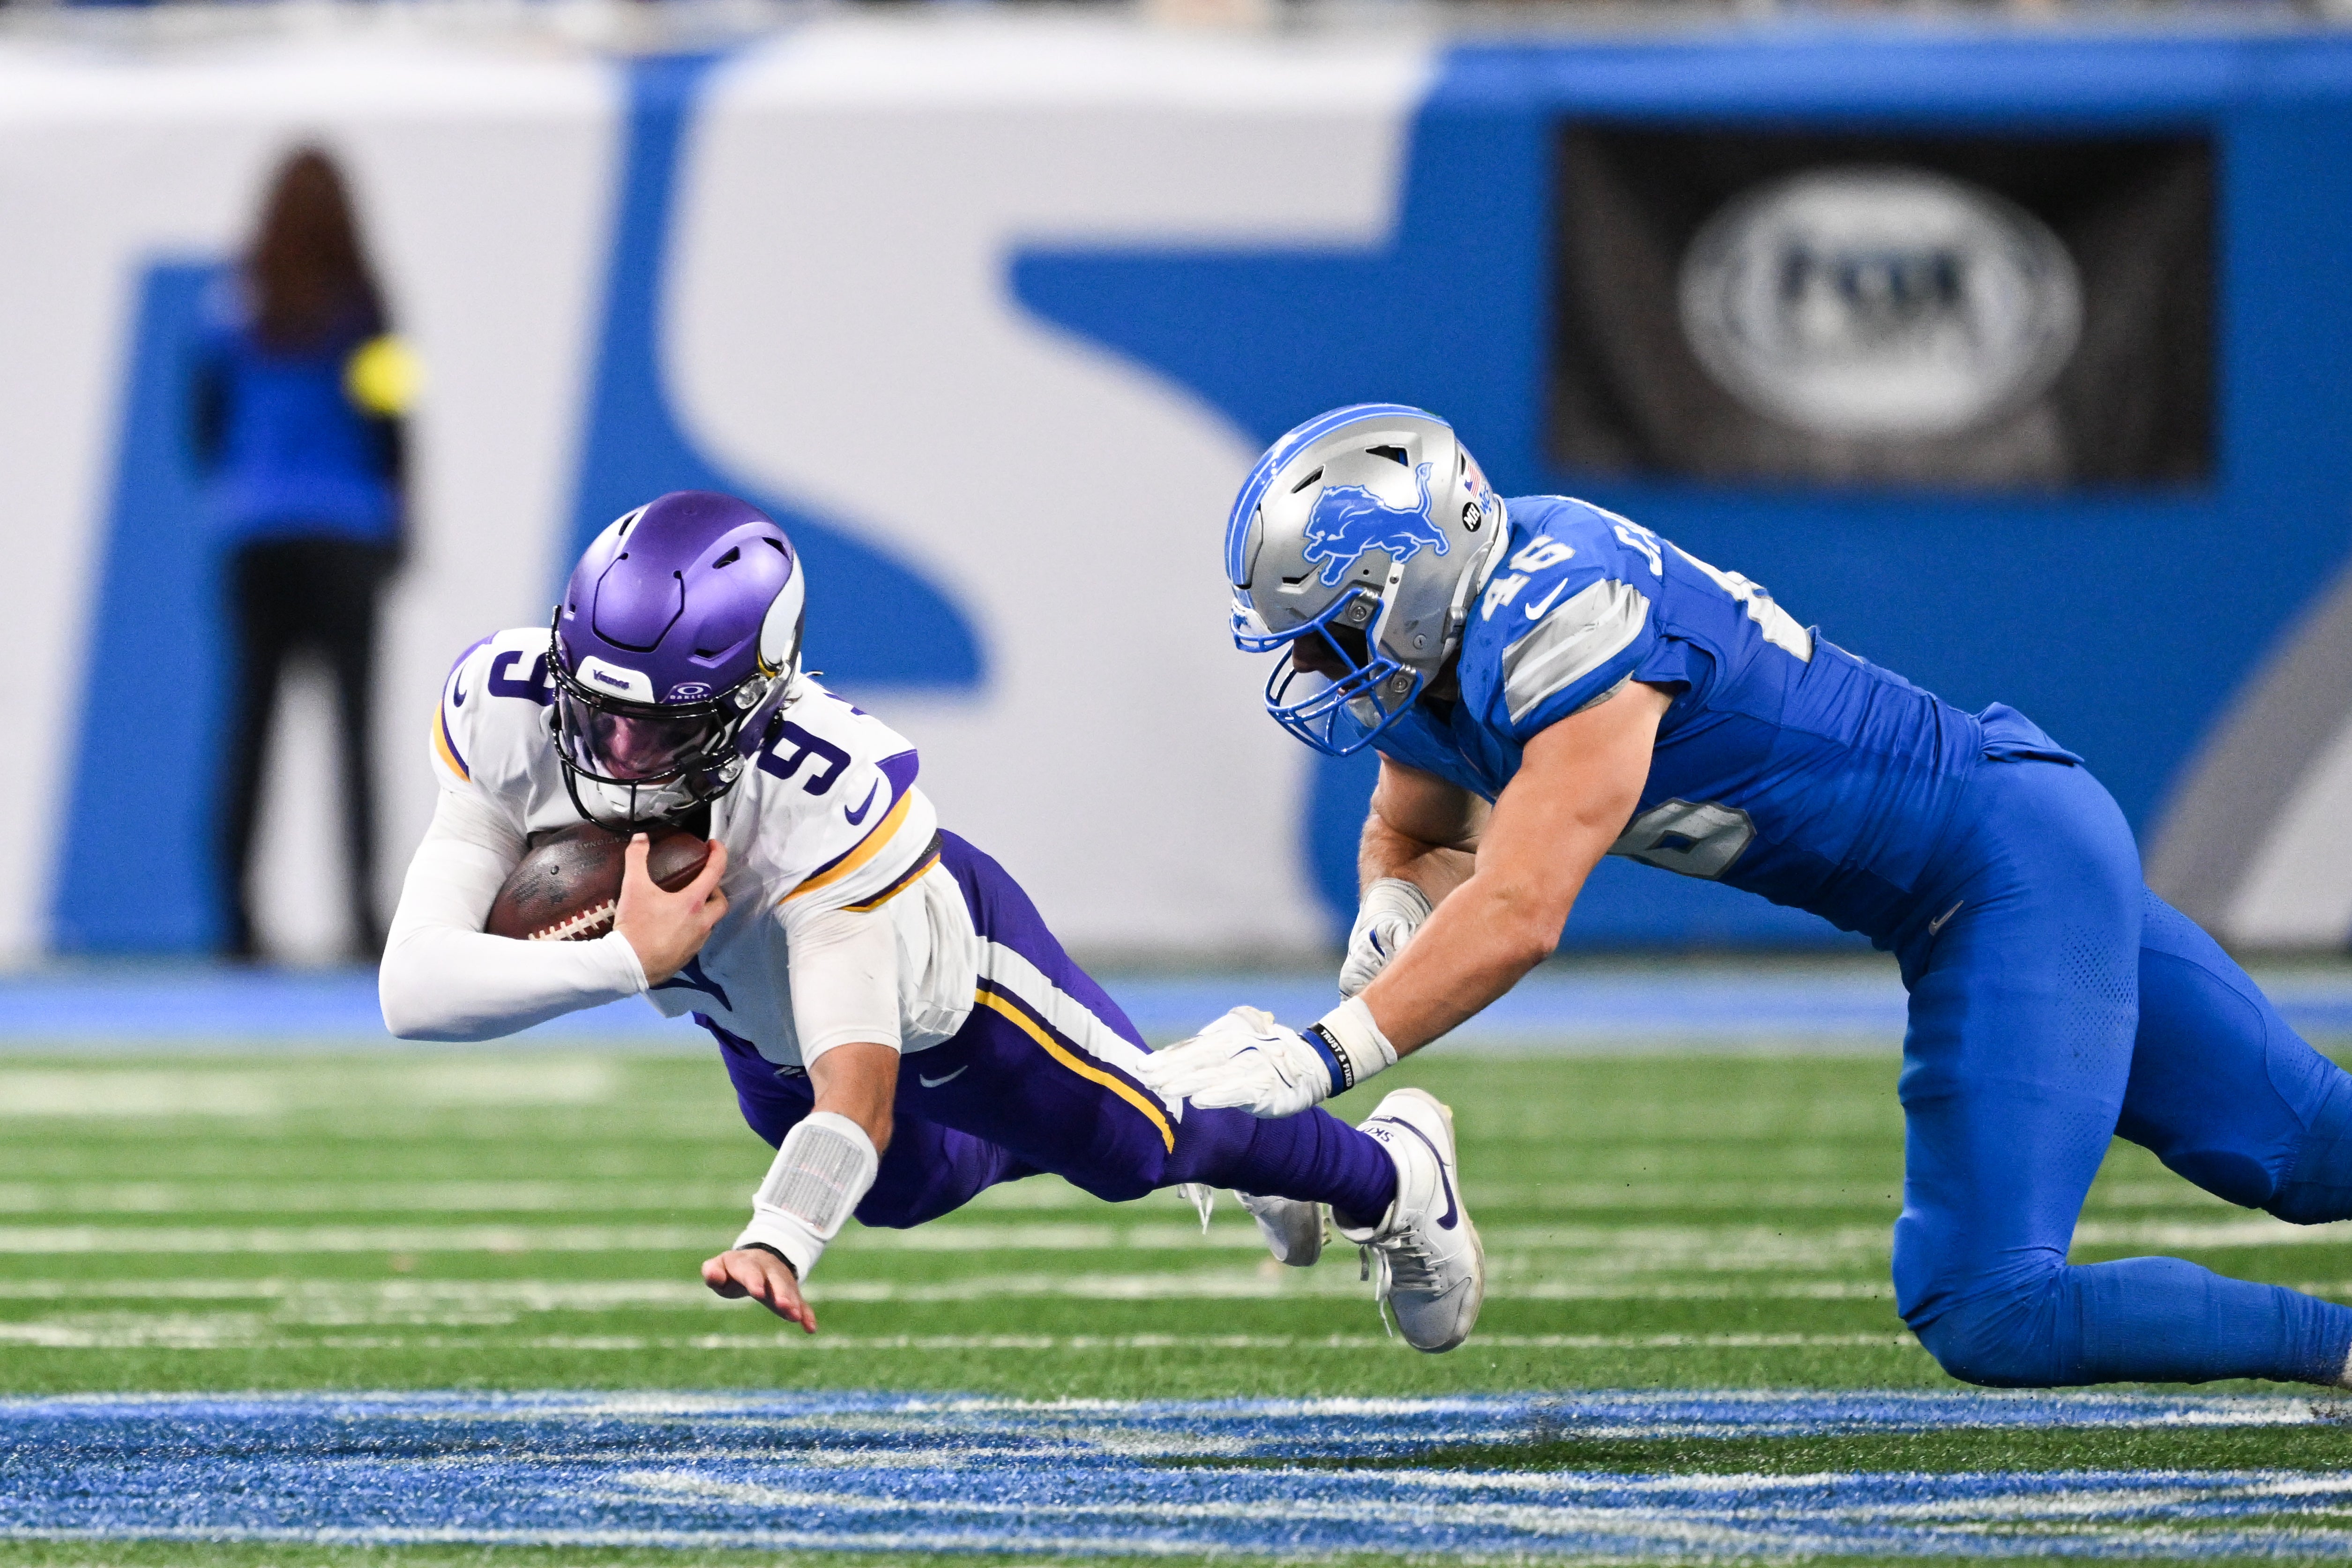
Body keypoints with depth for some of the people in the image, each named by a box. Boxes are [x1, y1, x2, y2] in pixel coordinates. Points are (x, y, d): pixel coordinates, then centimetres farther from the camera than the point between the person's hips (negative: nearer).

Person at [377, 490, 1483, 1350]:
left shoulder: (825, 796, -49)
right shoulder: (503, 715, -39)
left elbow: (856, 1084, -53)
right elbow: (414, 988, -44)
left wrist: (778, 1241, -72)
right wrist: (630, 961, -56)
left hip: (938, 975, -5)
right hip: (756, 1016, 5)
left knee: (1141, 1146, 20)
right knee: (906, 1190, 31)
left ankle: (1393, 1176, 52)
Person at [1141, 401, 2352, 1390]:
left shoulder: (1569, 622, -28)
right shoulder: (1431, 648, 0)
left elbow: (1519, 918, -33)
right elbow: (1418, 840, 18)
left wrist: (1309, 1065, -36)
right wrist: (1396, 907, -6)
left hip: (2022, 865, -9)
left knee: (1993, 1321, -18)